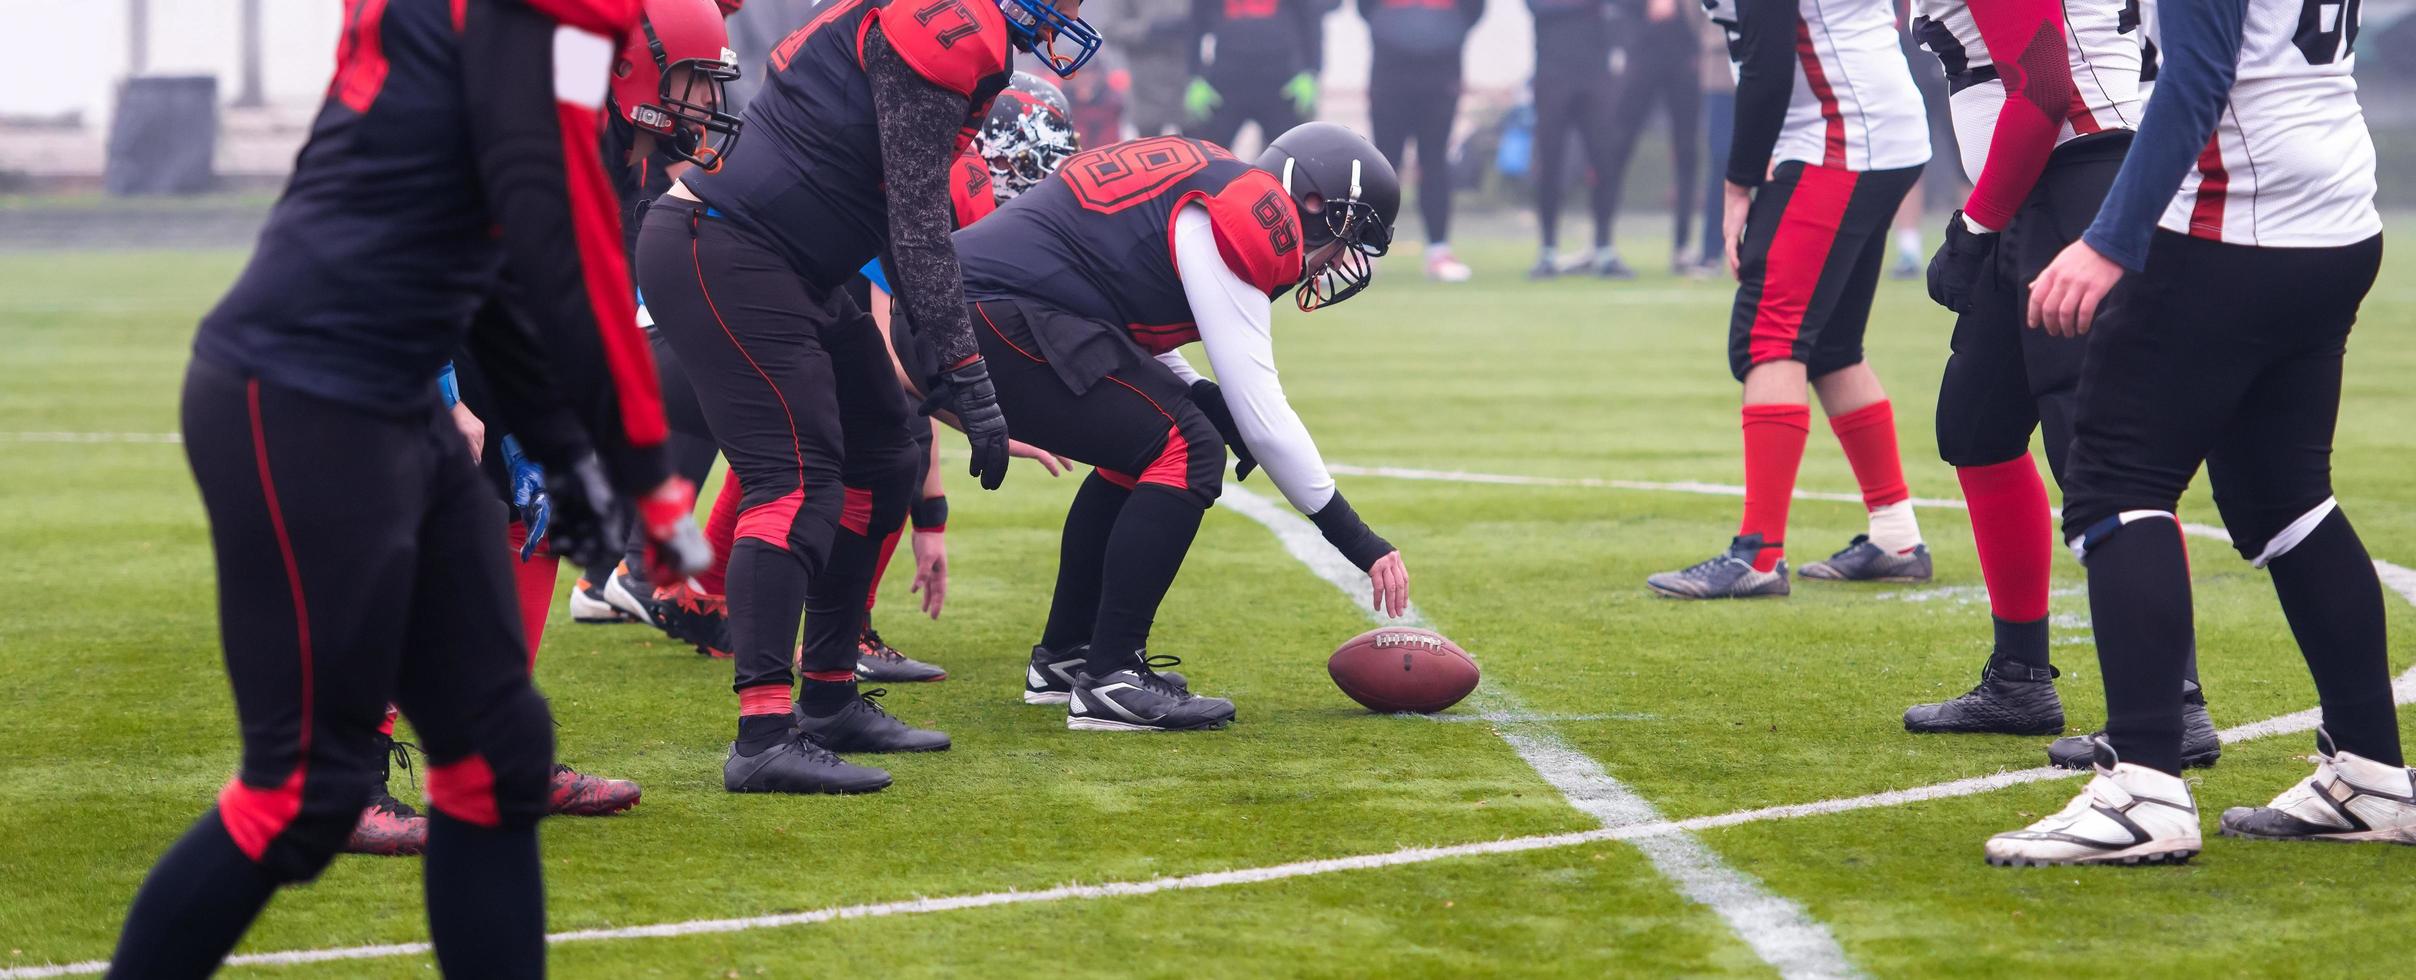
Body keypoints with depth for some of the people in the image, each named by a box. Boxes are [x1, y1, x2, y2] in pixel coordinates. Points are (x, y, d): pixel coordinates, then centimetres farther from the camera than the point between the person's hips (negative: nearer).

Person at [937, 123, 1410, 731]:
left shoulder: (1209, 184, 21)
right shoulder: (1245, 224, -9)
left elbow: (1136, 339, 26)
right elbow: (1259, 412, -10)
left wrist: (1209, 405, 10)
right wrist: (1359, 543, -4)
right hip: (999, 318, -11)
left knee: (1145, 450, 22)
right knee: (1188, 452, -10)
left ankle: (1063, 657, 26)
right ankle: (1108, 682, -10)